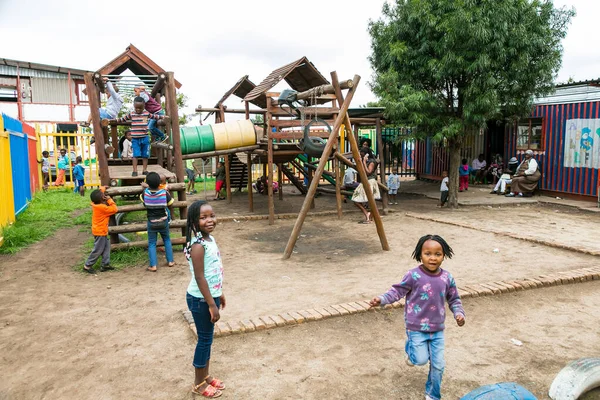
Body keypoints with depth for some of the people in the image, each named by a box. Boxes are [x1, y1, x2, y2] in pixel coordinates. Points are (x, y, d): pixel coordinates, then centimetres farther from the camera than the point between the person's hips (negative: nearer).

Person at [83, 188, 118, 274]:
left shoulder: (95, 203, -2)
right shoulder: (102, 207, -26)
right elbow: (115, 209, -17)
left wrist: (103, 188, 16)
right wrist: (109, 200, -13)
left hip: (100, 231, 9)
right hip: (100, 232, -9)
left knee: (107, 246, 14)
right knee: (98, 250, 2)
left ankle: (105, 264, 17)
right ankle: (87, 266, 11)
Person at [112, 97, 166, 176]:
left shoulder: (147, 114, 4)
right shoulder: (131, 114, 4)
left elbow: (155, 116, 18)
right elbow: (122, 119, 14)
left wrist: (163, 117, 23)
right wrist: (113, 120, 13)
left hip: (144, 138, 1)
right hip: (135, 139, -1)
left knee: (145, 155, 6)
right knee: (136, 155, -5)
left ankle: (144, 170, 15)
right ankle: (135, 170, -2)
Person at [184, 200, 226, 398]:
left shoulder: (210, 239, 3)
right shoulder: (198, 246, -24)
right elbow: (199, 278, -24)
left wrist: (219, 294, 19)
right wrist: (211, 304, -21)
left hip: (210, 296, 8)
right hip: (201, 300, -8)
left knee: (207, 338, 19)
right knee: (204, 339, 5)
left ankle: (206, 375, 36)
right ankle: (199, 383, 23)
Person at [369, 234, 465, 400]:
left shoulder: (447, 278, -7)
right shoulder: (414, 275, -18)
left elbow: (454, 299, 8)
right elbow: (397, 291, -10)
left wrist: (459, 313, -9)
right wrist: (381, 299, -24)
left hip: (437, 329, 4)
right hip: (416, 328, -3)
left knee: (438, 365, 9)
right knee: (421, 360, -4)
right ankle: (410, 348, 32)